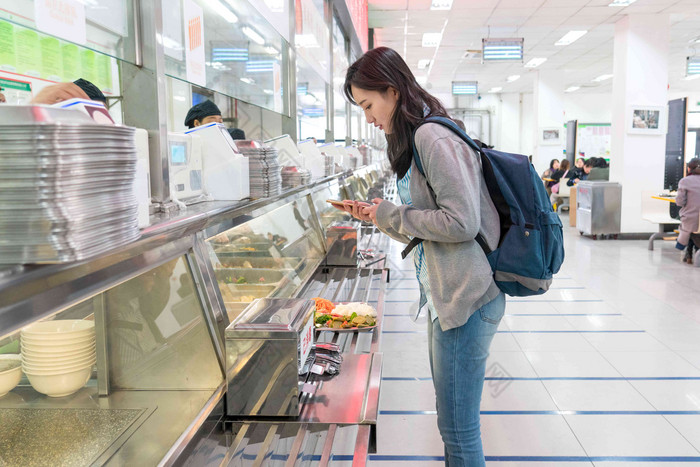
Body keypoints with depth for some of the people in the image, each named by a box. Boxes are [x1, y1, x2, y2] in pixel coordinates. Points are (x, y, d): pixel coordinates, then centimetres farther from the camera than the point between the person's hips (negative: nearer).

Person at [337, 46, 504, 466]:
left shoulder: (433, 136, -16)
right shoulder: (419, 137, 17)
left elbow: (461, 222, -22)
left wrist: (391, 215, -13)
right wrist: (376, 214, 8)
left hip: (467, 299, -10)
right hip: (445, 296, 11)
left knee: (458, 430, 0)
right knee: (452, 420, 20)